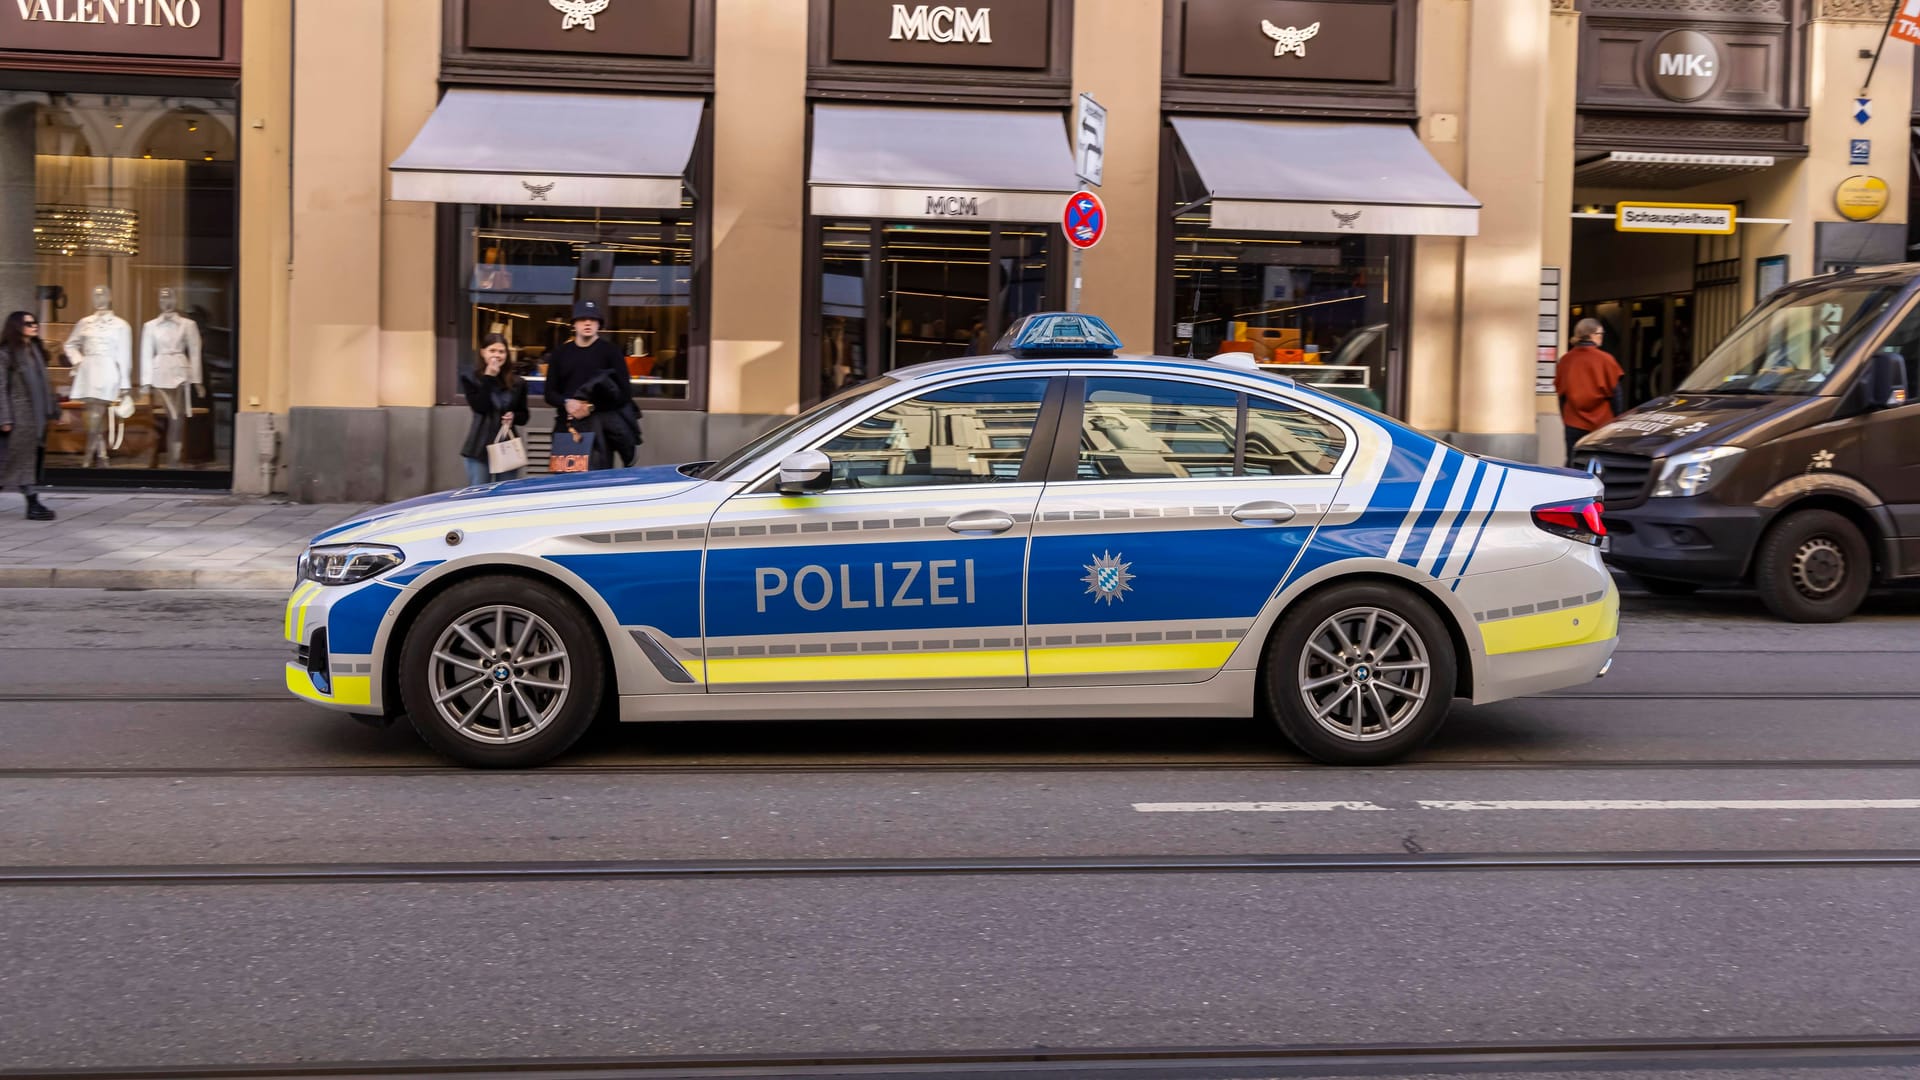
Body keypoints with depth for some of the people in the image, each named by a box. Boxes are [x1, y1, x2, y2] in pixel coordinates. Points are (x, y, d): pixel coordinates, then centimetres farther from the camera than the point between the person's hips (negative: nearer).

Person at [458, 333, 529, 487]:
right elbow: (480, 407, -14)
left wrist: (513, 416, -8)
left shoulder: (516, 381, 7)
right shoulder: (470, 379, 0)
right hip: (480, 448, -2)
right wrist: (488, 378, -14)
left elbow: (524, 414, 14)